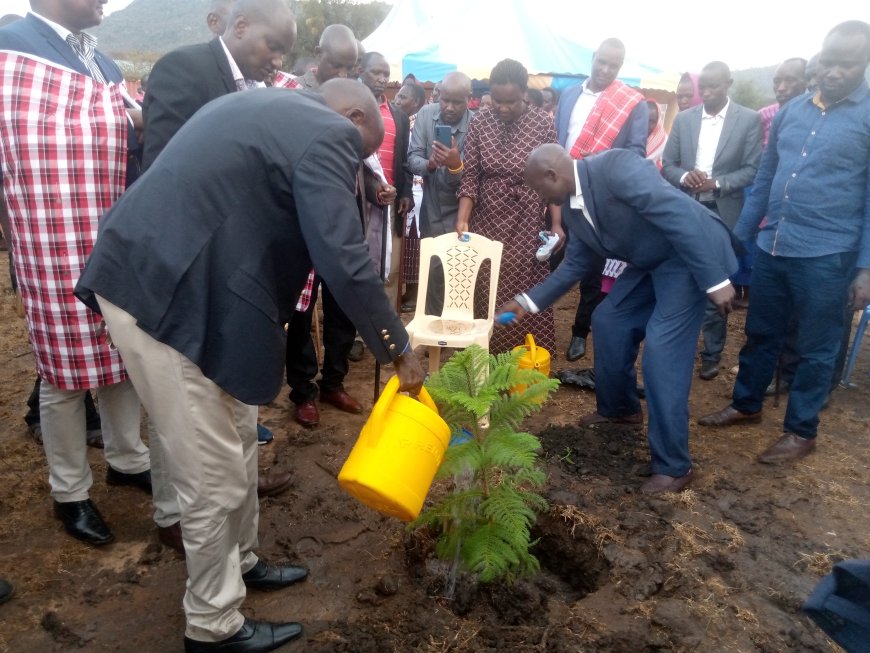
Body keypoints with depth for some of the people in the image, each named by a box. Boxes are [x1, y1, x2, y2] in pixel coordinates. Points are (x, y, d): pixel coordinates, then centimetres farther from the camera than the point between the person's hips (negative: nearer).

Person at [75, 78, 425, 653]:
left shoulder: (267, 106, 20)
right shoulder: (328, 133, -9)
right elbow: (344, 260, -18)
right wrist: (398, 349, -7)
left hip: (156, 275, 10)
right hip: (171, 296, -10)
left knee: (238, 440, 21)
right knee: (215, 476, 4)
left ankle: (240, 562, 41)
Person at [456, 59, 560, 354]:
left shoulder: (543, 123, -5)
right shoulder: (480, 121, -1)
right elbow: (470, 175, -1)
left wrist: (557, 224, -8)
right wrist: (462, 219, -13)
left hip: (527, 225, -1)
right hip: (487, 222, 2)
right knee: (487, 294, 6)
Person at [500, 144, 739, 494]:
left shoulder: (616, 166, -26)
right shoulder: (573, 208, 2)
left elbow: (679, 214, -30)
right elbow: (576, 264, 13)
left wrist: (714, 280, -30)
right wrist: (529, 300, 12)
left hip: (690, 256, -9)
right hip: (649, 262, 9)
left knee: (661, 348, -15)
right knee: (608, 321, 13)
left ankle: (674, 466, -4)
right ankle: (620, 409, 36)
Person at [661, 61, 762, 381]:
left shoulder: (749, 120, 0)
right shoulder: (683, 119, 8)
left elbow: (753, 169, -4)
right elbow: (667, 165, 7)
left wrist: (718, 183, -19)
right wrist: (684, 176, -15)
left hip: (723, 213, -2)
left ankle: (712, 354, 17)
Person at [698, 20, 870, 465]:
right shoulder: (790, 111, 8)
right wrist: (738, 235, 15)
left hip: (827, 255, -4)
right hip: (771, 247, 5)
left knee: (816, 349, 8)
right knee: (760, 334, 17)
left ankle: (801, 430, 24)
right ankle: (745, 404, 36)